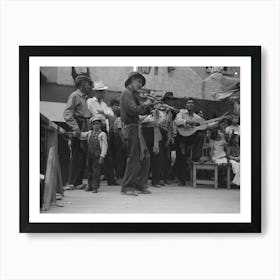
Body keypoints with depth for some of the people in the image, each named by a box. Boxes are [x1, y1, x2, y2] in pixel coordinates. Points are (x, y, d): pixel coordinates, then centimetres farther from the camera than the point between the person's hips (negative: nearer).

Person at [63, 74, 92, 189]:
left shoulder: (84, 97, 22)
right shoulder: (75, 95, -4)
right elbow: (67, 113, -15)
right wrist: (75, 127, -24)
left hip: (84, 129, 9)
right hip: (78, 129, -9)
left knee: (82, 156, 8)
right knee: (77, 156, -7)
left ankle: (77, 181, 13)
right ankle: (74, 183, -4)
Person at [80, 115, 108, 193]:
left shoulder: (102, 134, -5)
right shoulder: (89, 133, 12)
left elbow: (104, 146, -9)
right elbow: (82, 136, 7)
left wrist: (102, 156, -14)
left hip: (98, 155, -5)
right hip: (90, 154, 6)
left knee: (96, 171, -3)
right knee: (90, 170, 11)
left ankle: (95, 187, 4)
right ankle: (90, 185, 22)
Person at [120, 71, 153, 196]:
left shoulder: (133, 94, 20)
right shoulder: (126, 93, -9)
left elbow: (142, 111, 18)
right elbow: (134, 110, -22)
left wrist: (148, 105, 2)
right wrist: (144, 104, -8)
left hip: (136, 128, 10)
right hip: (131, 128, -10)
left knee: (145, 157, 11)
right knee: (134, 158, -7)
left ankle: (140, 185, 17)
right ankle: (127, 187, 1)